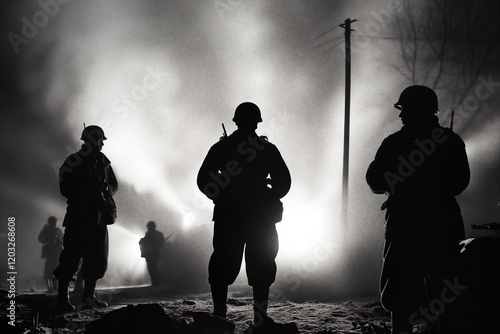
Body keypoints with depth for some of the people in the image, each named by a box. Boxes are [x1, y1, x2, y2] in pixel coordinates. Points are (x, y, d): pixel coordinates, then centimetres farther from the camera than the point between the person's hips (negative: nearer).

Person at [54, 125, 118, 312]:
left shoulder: (103, 161, 13)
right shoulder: (74, 162, -6)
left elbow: (114, 184, 19)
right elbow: (66, 189, -10)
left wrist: (106, 191, -3)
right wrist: (88, 193, -17)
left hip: (98, 218, 7)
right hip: (79, 218, -7)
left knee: (98, 258, 7)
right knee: (71, 257, -8)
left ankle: (88, 296, 16)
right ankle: (62, 298, -3)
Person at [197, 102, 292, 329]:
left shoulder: (221, 148, 0)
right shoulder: (267, 149, -3)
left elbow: (203, 181, 1)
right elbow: (283, 182, -3)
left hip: (227, 217, 1)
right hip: (261, 218, -1)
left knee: (222, 268, 9)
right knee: (261, 270, 7)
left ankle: (219, 316, 6)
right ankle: (260, 318, 3)